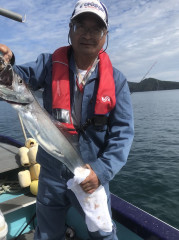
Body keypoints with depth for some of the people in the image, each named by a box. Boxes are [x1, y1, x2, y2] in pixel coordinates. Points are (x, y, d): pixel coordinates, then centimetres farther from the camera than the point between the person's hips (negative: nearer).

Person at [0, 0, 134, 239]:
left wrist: (103, 169, -23)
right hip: (51, 174, 2)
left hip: (92, 175, 0)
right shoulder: (50, 64, -6)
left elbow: (122, 131, -12)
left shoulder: (116, 80, -8)